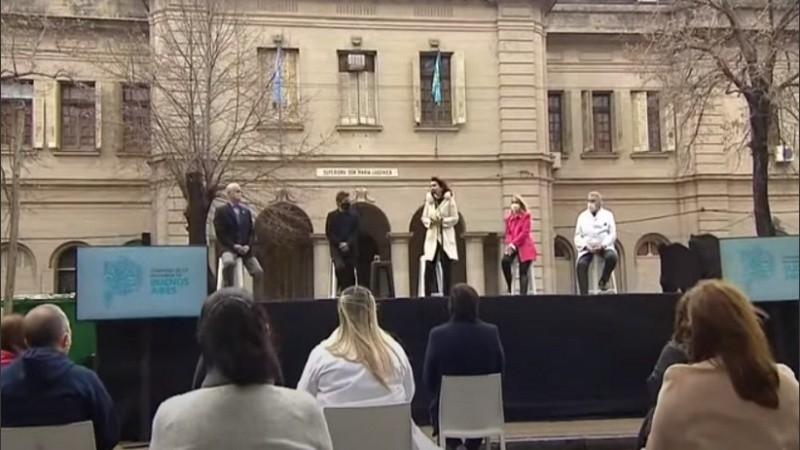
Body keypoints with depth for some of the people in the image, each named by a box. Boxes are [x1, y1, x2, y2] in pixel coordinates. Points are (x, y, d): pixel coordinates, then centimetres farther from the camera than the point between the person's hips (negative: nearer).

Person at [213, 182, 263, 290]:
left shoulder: (246, 210, 15)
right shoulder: (221, 211, 0)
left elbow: (252, 231, 13)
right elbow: (220, 233, -7)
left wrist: (248, 245, -5)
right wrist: (234, 245, -16)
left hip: (245, 248, 5)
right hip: (228, 247, -5)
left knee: (258, 272, -11)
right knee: (229, 262, -37)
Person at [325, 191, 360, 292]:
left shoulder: (354, 216, 9)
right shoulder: (332, 215, 6)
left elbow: (356, 233, 2)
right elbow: (329, 233, 0)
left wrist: (348, 244, -13)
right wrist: (340, 243, -11)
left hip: (350, 249, 2)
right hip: (336, 248, -2)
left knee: (350, 273, -1)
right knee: (340, 266, -26)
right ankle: (341, 288, -11)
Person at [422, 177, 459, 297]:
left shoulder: (449, 199, -3)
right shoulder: (429, 200, 7)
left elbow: (455, 218, -4)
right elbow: (424, 218, 10)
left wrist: (442, 221, -18)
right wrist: (430, 221, -11)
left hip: (446, 238, -3)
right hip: (432, 237, 3)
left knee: (447, 268, -1)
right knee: (429, 267, -3)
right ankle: (428, 295, 1)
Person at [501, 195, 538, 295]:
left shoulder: (526, 216, 1)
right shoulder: (508, 218, 14)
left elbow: (524, 232, -9)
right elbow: (507, 233, 10)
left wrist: (513, 243, -17)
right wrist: (509, 244, -11)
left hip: (524, 246, -3)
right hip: (512, 246, 3)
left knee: (523, 272, -7)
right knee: (505, 261, -26)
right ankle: (510, 287, -10)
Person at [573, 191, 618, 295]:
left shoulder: (608, 215, 14)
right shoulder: (582, 216, 15)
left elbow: (612, 234, 4)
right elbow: (577, 236, 8)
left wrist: (602, 245, -14)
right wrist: (586, 245, -12)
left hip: (603, 246, 0)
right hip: (587, 247, 0)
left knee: (612, 257, -34)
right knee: (581, 264, -31)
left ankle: (603, 281, -7)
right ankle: (584, 295, -30)